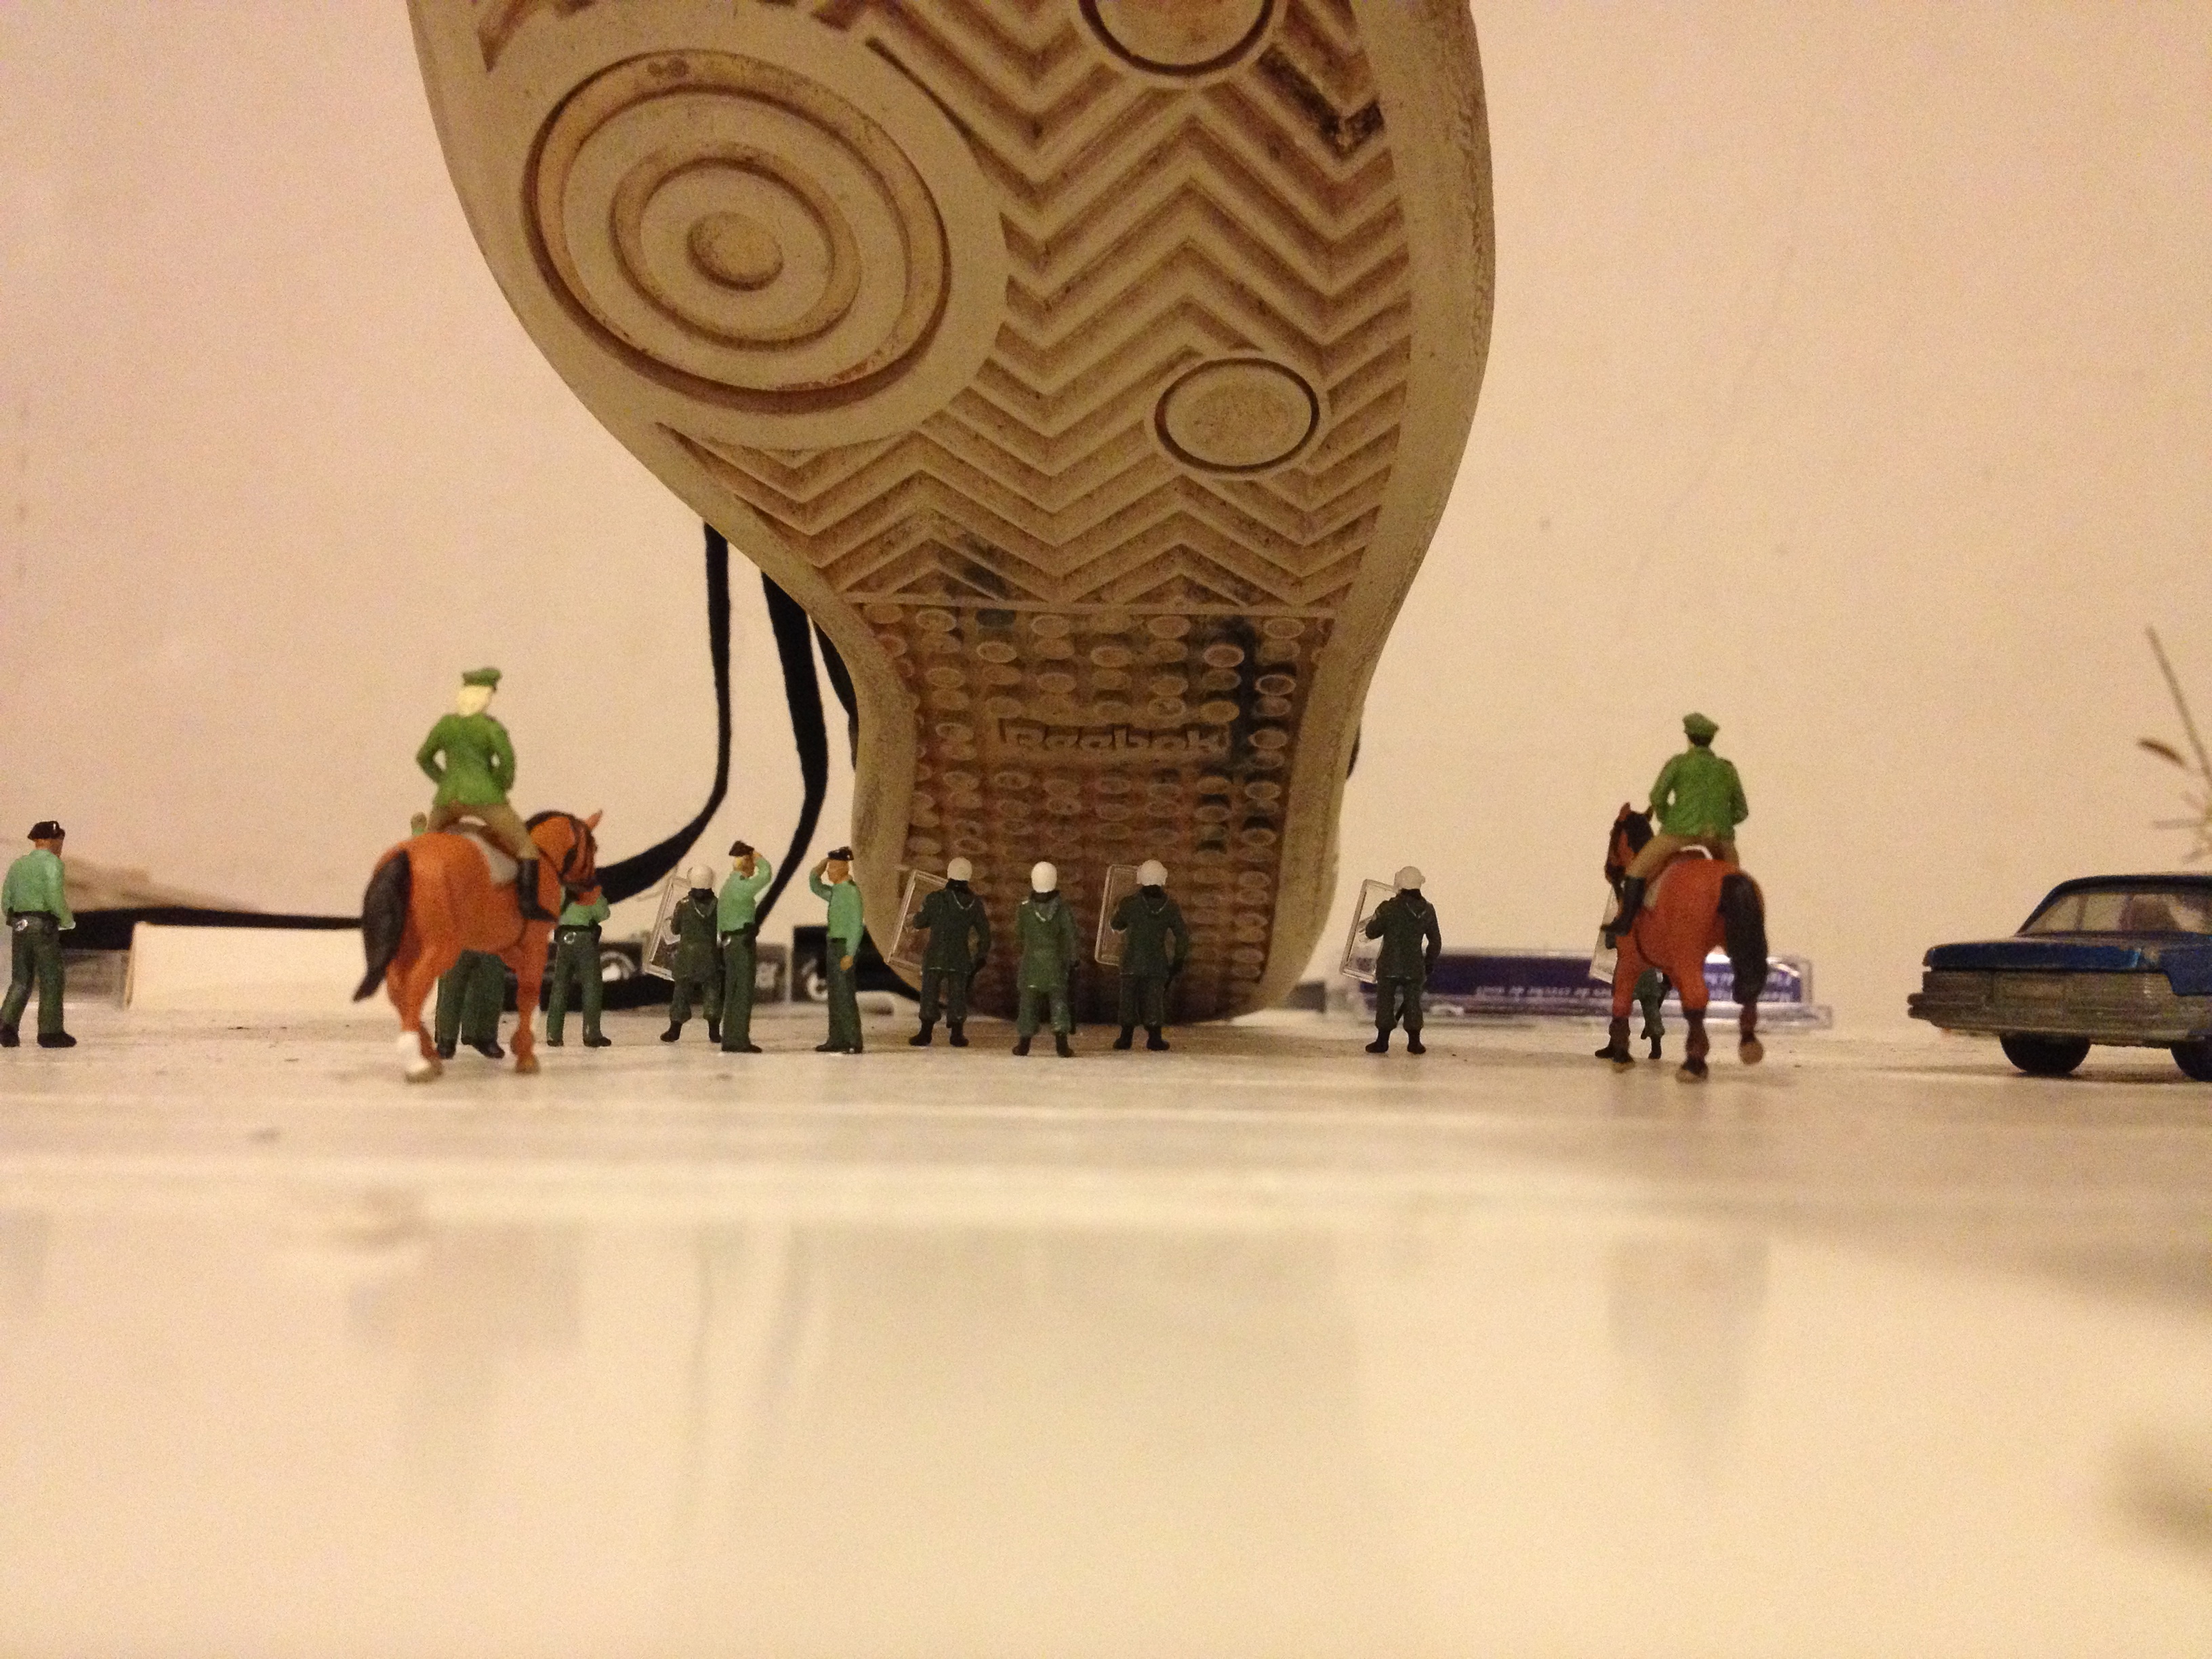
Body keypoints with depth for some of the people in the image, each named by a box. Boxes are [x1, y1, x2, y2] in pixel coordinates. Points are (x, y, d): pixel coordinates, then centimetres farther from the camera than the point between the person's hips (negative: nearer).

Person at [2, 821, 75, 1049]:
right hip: (43, 925, -6)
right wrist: (68, 921, -1)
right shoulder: (52, 862, -7)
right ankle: (51, 1032, 5)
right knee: (51, 979, 2)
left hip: (19, 925, 7)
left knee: (21, 980, 12)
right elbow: (54, 898, -18)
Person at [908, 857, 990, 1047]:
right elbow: (984, 932, 5)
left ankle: (925, 1034, 6)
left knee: (929, 993, 6)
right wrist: (982, 956, 15)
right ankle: (957, 1034, 12)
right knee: (958, 994, 10)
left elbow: (919, 922, 1)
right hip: (960, 959, 2)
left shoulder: (935, 899, -9)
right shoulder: (974, 903, 0)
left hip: (935, 956, -2)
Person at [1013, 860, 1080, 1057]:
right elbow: (1069, 936, -4)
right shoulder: (1062, 908, -8)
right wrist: (1071, 960, 7)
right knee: (1059, 1000, 3)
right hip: (1055, 962, 0)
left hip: (1031, 962, 1)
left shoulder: (1025, 908, -5)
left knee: (1028, 1001, 8)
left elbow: (1019, 936, 7)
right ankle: (1061, 1041, -7)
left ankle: (1023, 1043, 11)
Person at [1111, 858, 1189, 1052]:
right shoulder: (1171, 907, -2)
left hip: (1132, 962, -1)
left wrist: (1118, 911, 31)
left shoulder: (1129, 904, -9)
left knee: (1129, 999, 8)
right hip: (1158, 963, 1)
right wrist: (1179, 960, 13)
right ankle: (1154, 1037, 6)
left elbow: (1117, 926, 9)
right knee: (1155, 999, 8)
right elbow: (1182, 936, 2)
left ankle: (1126, 1037, 9)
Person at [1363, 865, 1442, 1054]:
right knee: (1413, 1003, 13)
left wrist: (1374, 920, 17)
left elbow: (1372, 932, -5)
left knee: (1385, 1002, 6)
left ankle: (1382, 1041, 8)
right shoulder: (1427, 910, 1)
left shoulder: (1389, 908, -13)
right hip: (1415, 967, 3)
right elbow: (1436, 941, 10)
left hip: (1389, 966, -3)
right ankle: (1414, 1042, 14)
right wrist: (1429, 964, 22)